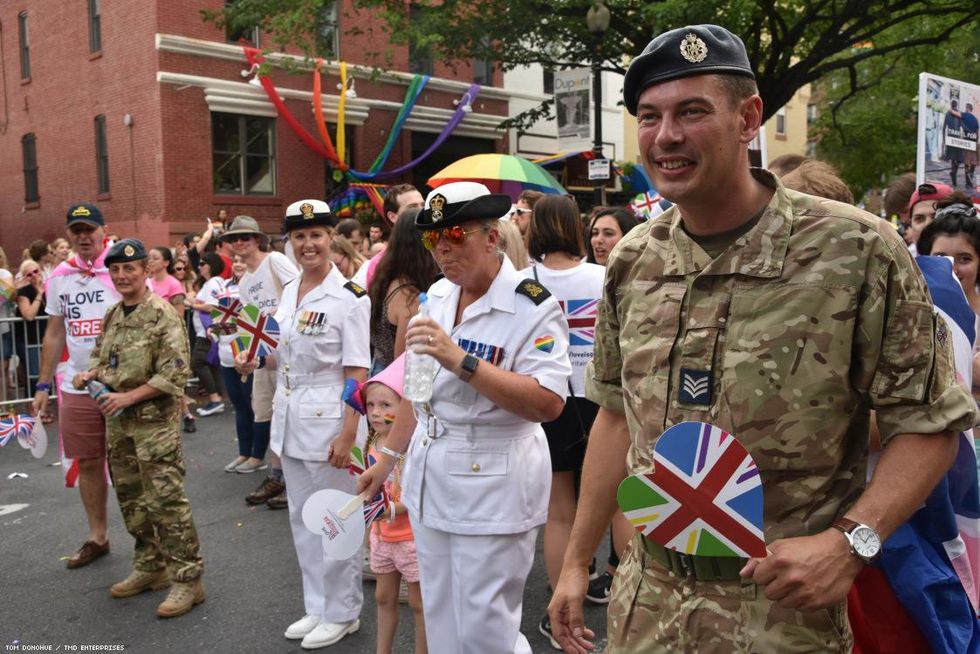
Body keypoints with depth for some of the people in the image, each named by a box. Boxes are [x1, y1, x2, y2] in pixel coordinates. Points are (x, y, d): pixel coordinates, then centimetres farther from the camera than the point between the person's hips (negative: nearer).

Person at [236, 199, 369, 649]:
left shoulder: (349, 297, -12)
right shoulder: (288, 291, 9)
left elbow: (357, 373, -15)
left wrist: (348, 432, -19)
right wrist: (256, 362, 1)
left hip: (327, 417, -7)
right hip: (288, 414, 7)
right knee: (301, 517, 15)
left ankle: (342, 612, 21)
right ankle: (317, 606, 31)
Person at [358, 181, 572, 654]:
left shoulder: (533, 306, -15)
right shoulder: (437, 296, 6)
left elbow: (548, 403, -25)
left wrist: (462, 361, -29)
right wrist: (387, 458, 18)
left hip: (493, 486, -7)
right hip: (430, 478, 7)